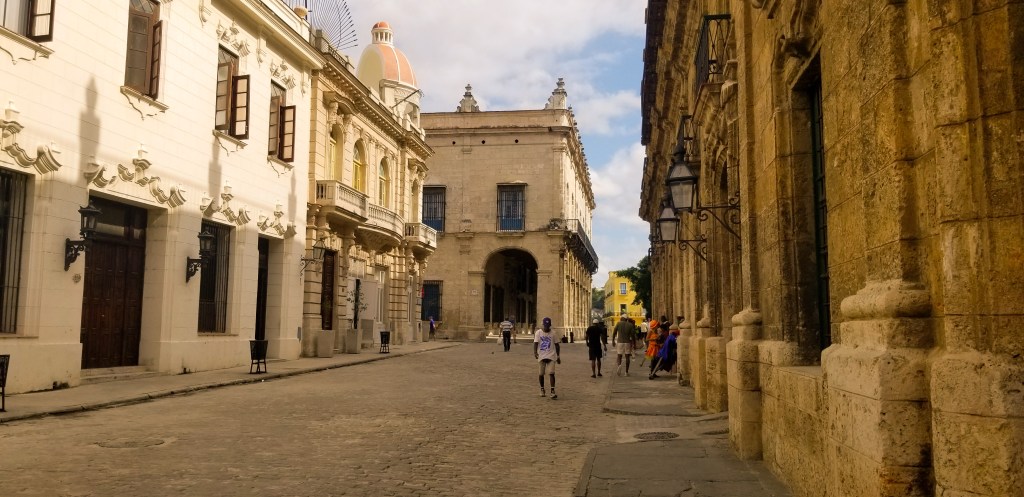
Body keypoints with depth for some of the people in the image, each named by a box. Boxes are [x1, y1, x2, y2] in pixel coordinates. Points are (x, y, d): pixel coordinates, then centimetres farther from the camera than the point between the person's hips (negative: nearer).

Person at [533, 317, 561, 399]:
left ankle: (552, 391, -13)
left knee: (551, 373, -12)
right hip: (541, 356, 1)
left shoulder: (553, 333, 3)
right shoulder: (538, 332, 0)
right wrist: (535, 352, -24)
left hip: (551, 356, -1)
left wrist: (558, 356, 8)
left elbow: (557, 345, 9)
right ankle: (542, 389, 27)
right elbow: (536, 343, -8)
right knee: (541, 373, 8)